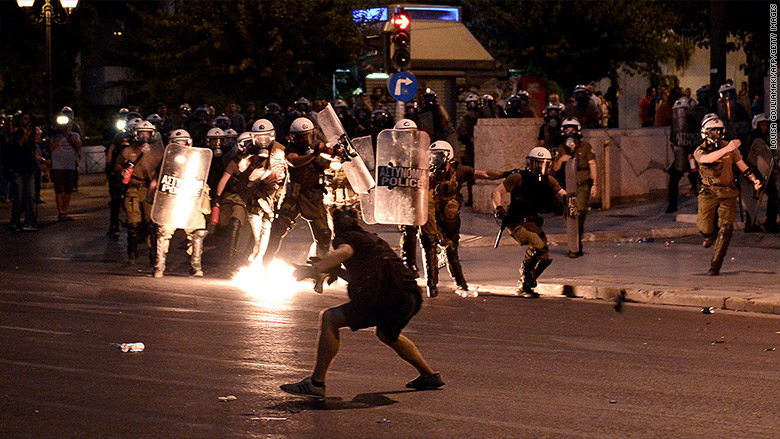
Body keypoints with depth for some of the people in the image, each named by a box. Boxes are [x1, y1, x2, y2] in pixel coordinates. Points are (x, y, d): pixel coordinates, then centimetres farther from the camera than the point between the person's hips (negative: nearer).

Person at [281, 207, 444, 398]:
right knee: (386, 334, 38)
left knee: (329, 318, -6)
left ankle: (316, 382, -13)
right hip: (413, 298, 9)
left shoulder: (346, 237, 6)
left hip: (390, 296, -9)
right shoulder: (373, 239, 31)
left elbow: (345, 251, -20)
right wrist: (336, 270, 39)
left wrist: (315, 269, -27)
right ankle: (429, 376, 46)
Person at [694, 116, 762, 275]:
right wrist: (726, 149, -39)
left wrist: (754, 180, -5)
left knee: (725, 229, -12)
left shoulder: (731, 148, 4)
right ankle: (711, 234, 30)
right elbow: (708, 158, -26)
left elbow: (742, 166, 12)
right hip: (709, 193, -1)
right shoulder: (700, 151, -3)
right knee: (705, 229, -10)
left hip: (728, 193, 1)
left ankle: (715, 265, -1)